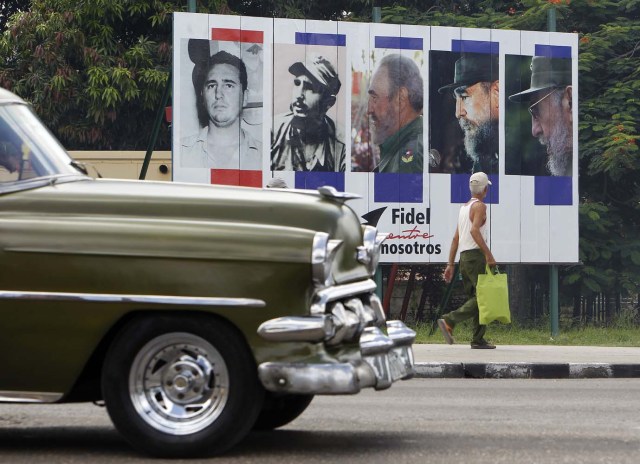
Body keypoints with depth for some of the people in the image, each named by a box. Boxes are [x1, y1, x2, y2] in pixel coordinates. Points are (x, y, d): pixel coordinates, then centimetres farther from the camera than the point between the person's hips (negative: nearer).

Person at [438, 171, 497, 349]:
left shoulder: (464, 208, 20)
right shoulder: (479, 206, -6)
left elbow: (456, 238, 18)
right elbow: (474, 230, -23)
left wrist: (450, 264, 17)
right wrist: (488, 254, -24)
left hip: (464, 257, 9)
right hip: (476, 256, -9)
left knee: (475, 297, 9)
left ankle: (478, 340, 4)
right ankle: (450, 321, -21)